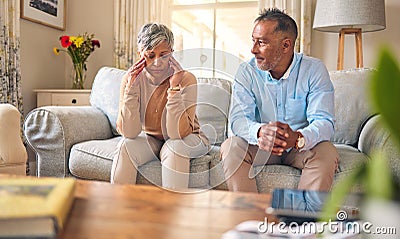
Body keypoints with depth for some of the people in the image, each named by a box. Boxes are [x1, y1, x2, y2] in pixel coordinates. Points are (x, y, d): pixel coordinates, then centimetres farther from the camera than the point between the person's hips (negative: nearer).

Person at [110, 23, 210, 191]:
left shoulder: (186, 80, -22)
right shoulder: (132, 78, -14)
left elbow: (177, 133, -29)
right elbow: (129, 133, -21)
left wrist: (174, 87, -33)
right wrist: (131, 88, -29)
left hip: (187, 139, -2)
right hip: (149, 138, 3)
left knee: (174, 147, -33)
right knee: (126, 146, -25)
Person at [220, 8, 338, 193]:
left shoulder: (314, 70, -10)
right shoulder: (246, 72, -6)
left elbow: (324, 122, -19)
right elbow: (238, 118, -17)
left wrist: (298, 138, -41)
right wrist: (260, 131, -40)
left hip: (300, 146, 0)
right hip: (261, 148, 1)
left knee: (326, 152, -29)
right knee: (230, 147, -25)